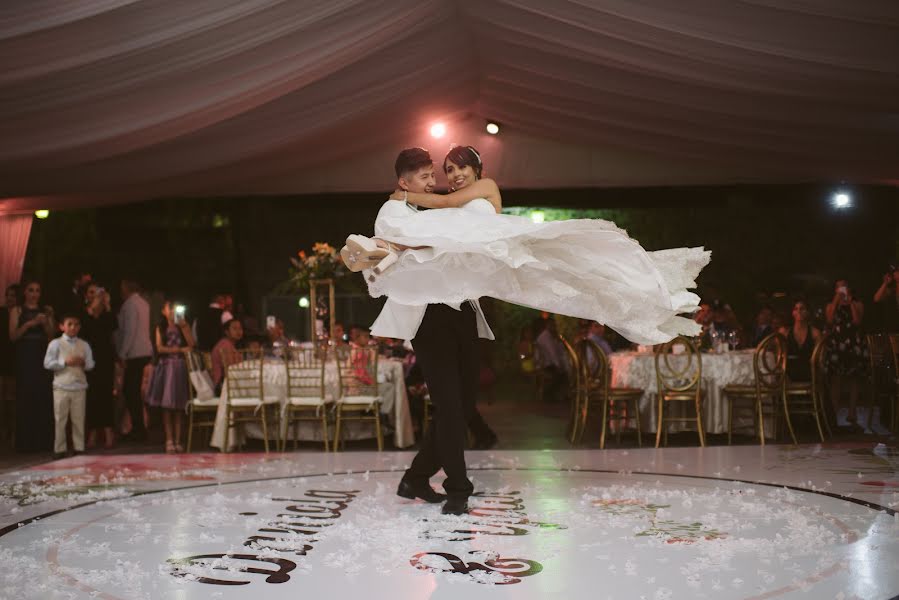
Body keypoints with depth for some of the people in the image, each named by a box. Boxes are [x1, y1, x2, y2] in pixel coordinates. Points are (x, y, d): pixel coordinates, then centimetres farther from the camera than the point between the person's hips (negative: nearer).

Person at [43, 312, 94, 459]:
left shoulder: (84, 345, 7)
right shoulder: (55, 344, -1)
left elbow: (91, 364, 7)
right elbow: (47, 364, -6)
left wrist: (83, 363, -14)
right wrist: (65, 362, -16)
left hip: (79, 387, 2)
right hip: (61, 387, -2)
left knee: (79, 420, 6)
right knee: (60, 420, 3)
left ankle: (79, 448, 14)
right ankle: (59, 449, 11)